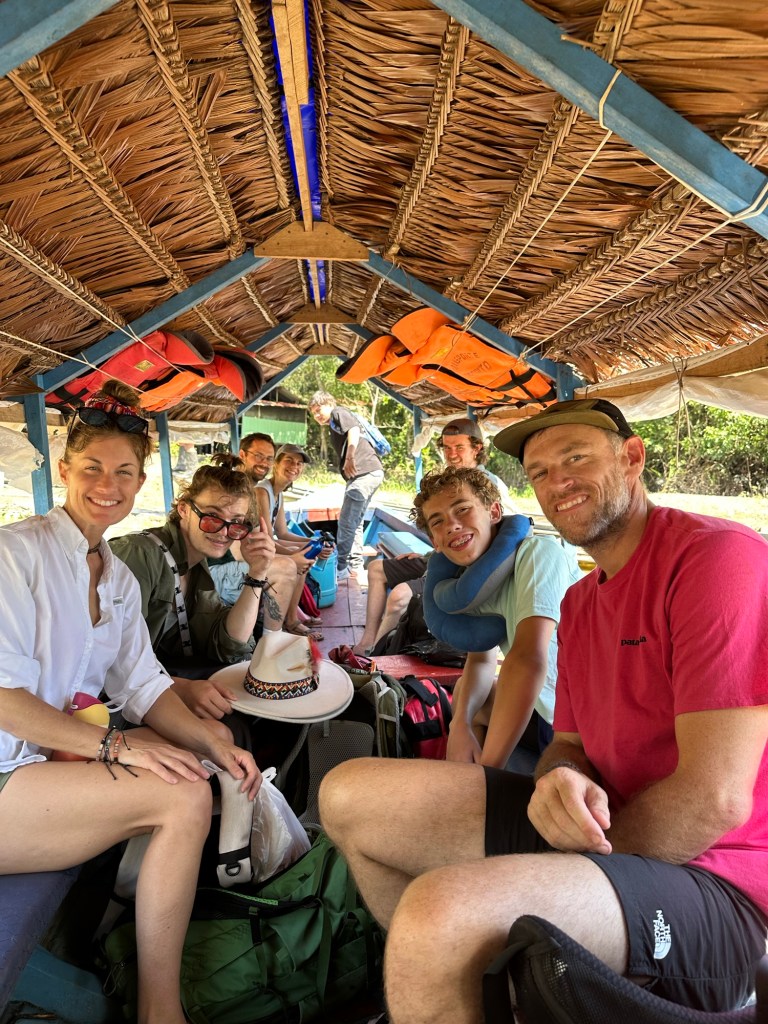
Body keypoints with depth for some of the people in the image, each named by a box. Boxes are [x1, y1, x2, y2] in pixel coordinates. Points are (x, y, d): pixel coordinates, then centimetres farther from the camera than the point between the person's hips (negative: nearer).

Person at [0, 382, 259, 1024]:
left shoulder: (121, 580, 11)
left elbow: (143, 685, 6)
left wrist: (216, 745, -8)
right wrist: (114, 745, -24)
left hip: (60, 762, 8)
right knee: (185, 798, -21)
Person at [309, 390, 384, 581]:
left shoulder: (339, 412, 3)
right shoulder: (334, 427, 30)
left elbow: (354, 430, -16)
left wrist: (350, 458, -27)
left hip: (365, 472, -10)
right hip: (371, 472, 10)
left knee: (346, 522, -8)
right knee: (354, 522, 16)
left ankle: (341, 567, -2)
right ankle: (355, 566, 21)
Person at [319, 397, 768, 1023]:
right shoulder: (579, 601, 12)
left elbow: (714, 800, -21)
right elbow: (570, 743, 12)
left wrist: (575, 860, -9)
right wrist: (564, 779, -13)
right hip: (606, 825, 8)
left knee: (439, 914, -35)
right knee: (350, 795, 0)